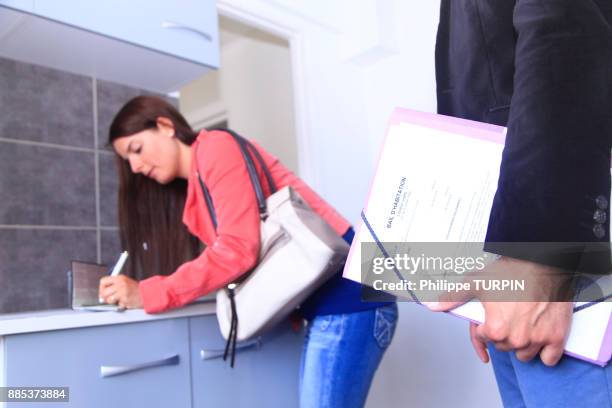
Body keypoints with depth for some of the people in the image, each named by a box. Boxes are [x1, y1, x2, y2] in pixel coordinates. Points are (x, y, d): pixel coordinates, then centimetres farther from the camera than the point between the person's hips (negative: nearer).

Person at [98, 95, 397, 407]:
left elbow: (238, 250, -18)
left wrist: (148, 295, -15)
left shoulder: (217, 147, -7)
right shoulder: (194, 194, 20)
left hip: (346, 295, -9)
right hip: (325, 303, 9)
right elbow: (224, 260, 11)